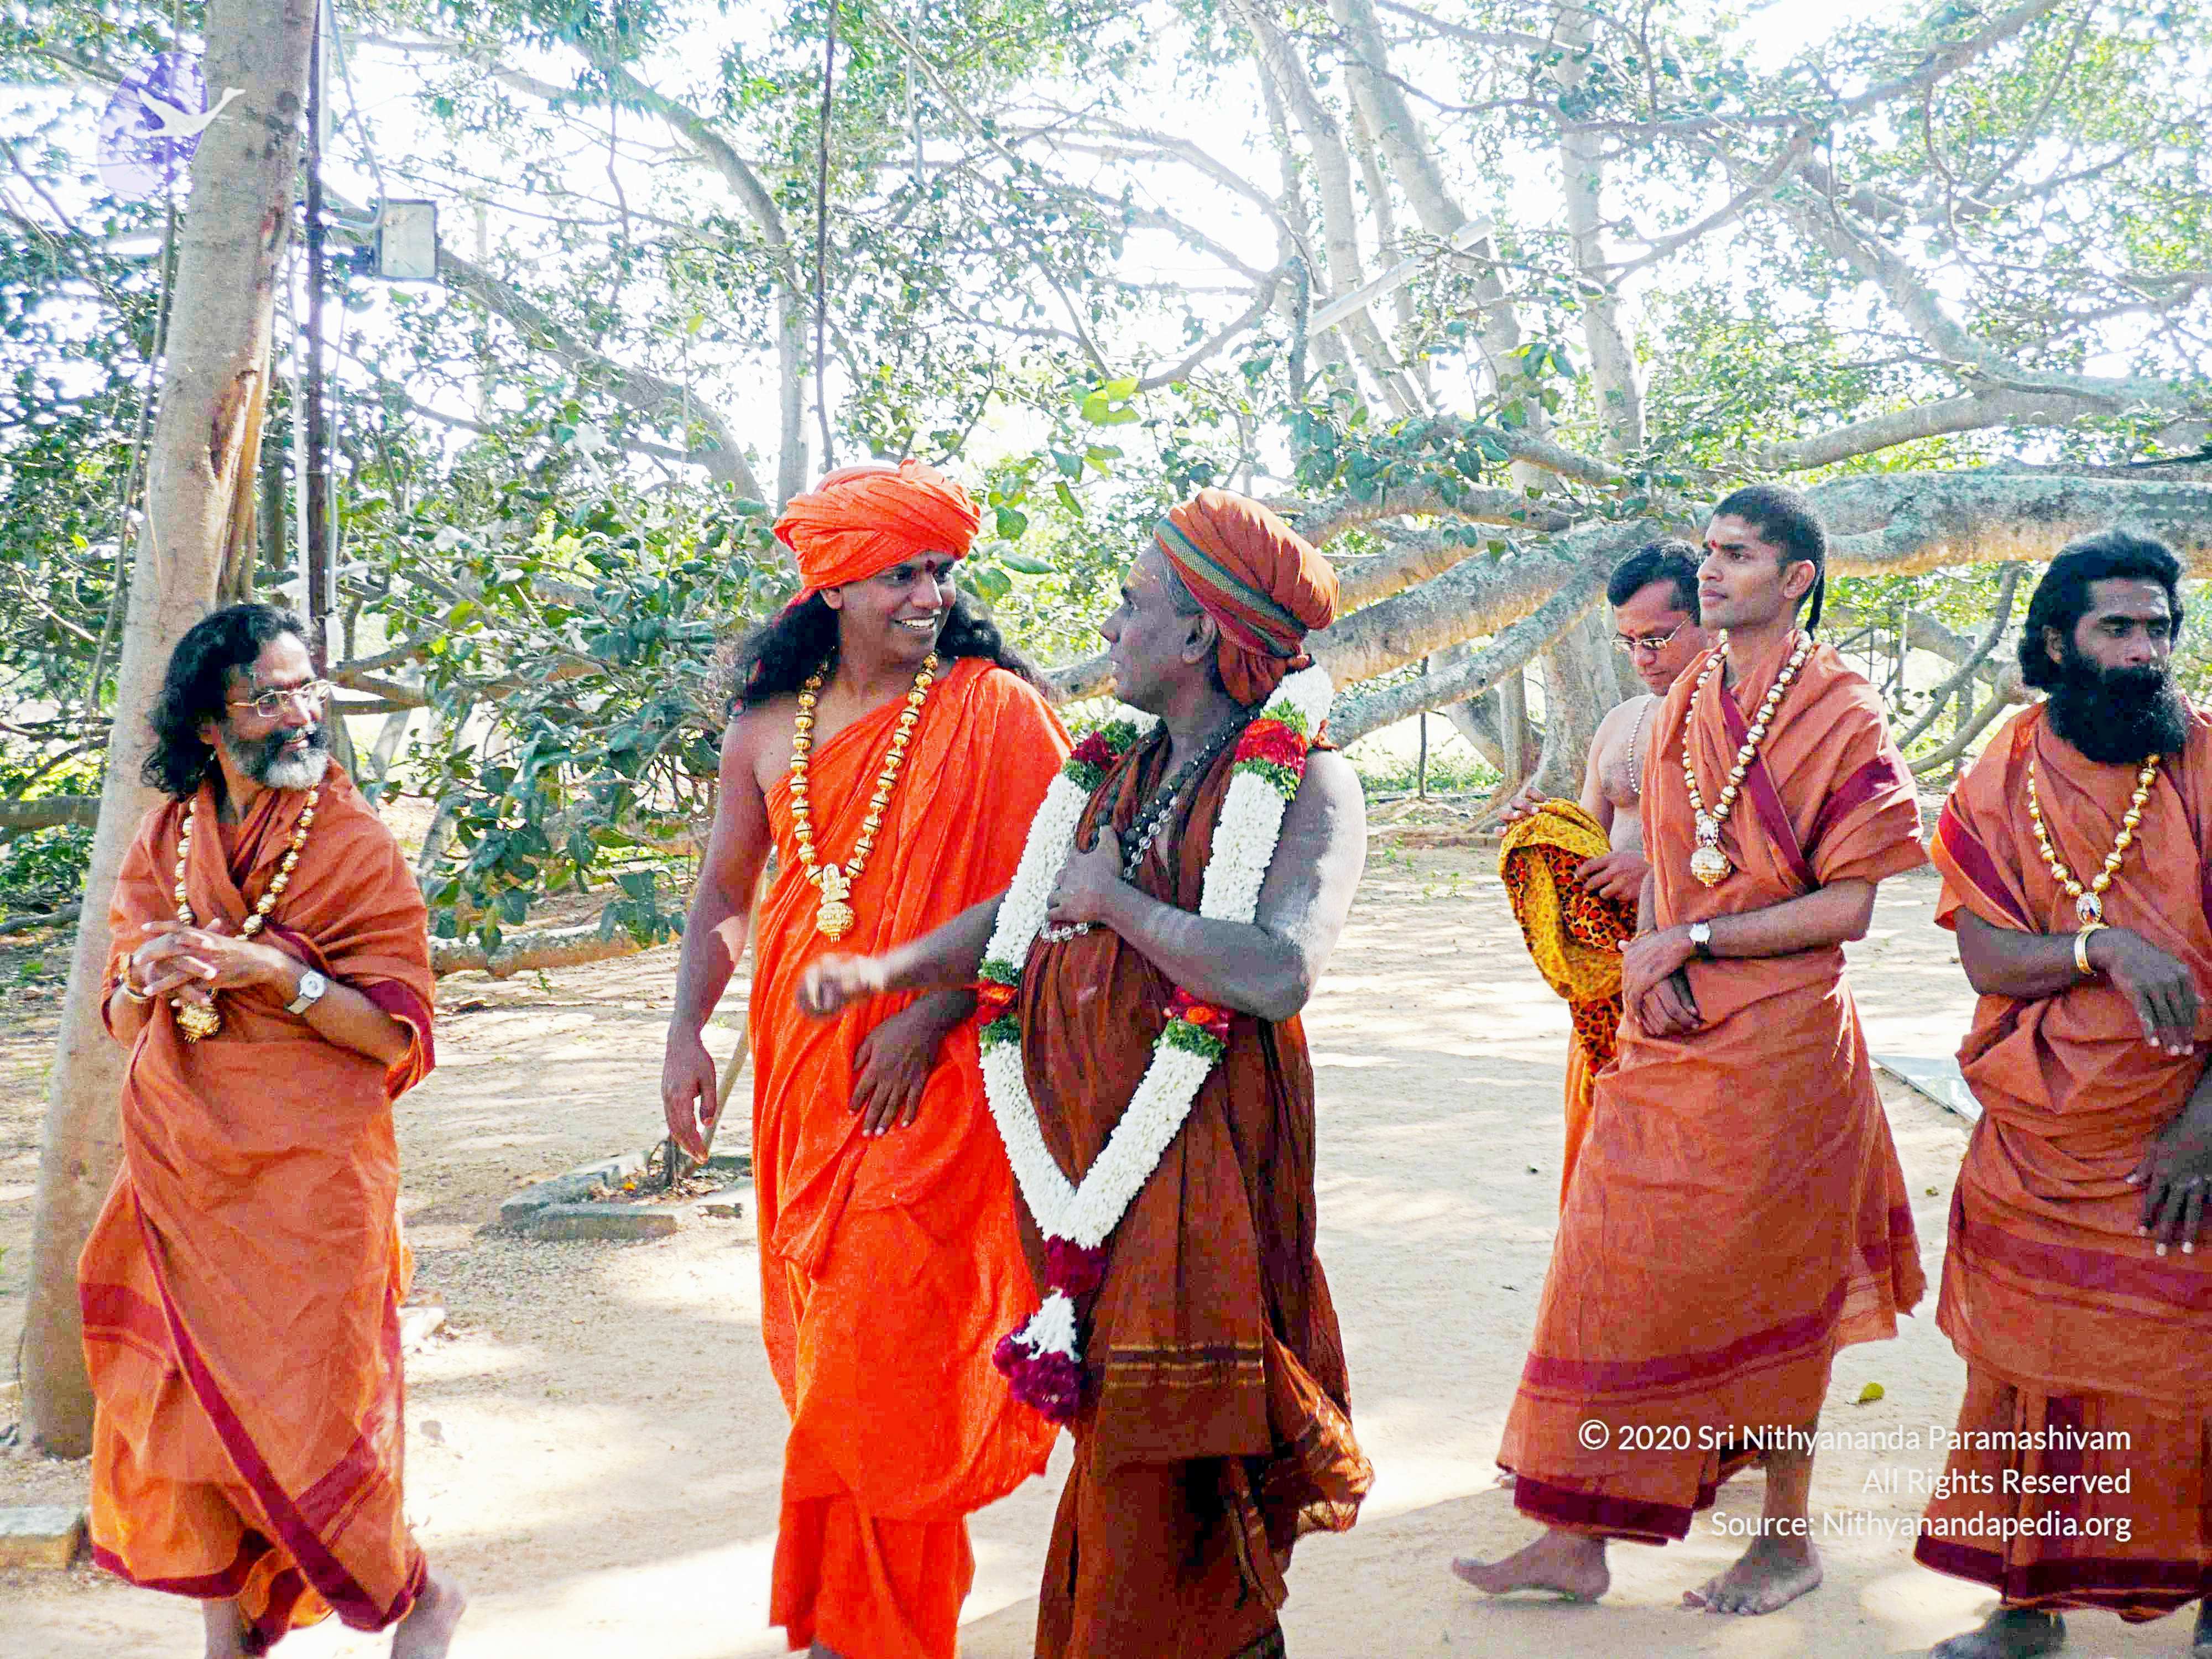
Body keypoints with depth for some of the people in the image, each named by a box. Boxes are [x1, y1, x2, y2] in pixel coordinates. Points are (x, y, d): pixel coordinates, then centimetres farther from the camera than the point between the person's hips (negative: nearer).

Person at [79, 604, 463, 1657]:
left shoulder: (355, 844, -6)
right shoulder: (164, 840, 8)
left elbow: (398, 1031, -10)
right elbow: (121, 1021, 13)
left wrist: (274, 972, -22)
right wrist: (147, 979, -10)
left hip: (307, 1175, -5)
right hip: (178, 1169, 5)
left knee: (302, 1405, -1)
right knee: (188, 1402, 8)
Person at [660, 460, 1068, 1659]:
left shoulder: (995, 710, -4)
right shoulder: (768, 729, 9)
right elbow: (724, 894, 16)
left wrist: (929, 1014, -16)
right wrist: (687, 1029, 2)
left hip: (933, 1084, -4)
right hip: (802, 1074, 5)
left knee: (889, 1349, -5)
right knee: (825, 1341, 11)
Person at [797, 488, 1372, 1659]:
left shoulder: (1301, 785, -8)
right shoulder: (1120, 774, 14)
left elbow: (1279, 974, -24)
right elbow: (1027, 909, 25)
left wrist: (1116, 900, -13)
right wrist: (886, 972, 14)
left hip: (1197, 1154, -6)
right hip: (1079, 1142, 6)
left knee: (1172, 1462, -2)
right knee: (1111, 1437, 12)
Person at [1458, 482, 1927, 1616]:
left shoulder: (1841, 712, -8)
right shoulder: (1684, 708, 11)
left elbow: (1848, 908, -13)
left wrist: (1690, 942, -14)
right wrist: (1648, 959, -3)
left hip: (1779, 1043, -6)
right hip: (1668, 1037, 6)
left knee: (1767, 1290, 5)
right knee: (1613, 1270, 5)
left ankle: (1788, 1537, 23)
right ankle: (1578, 1538, 13)